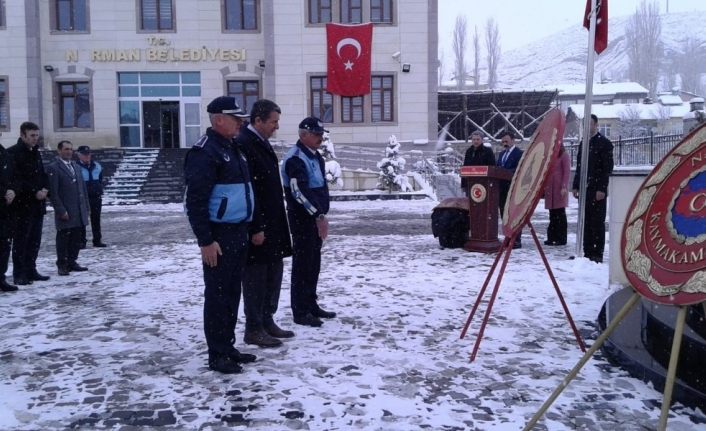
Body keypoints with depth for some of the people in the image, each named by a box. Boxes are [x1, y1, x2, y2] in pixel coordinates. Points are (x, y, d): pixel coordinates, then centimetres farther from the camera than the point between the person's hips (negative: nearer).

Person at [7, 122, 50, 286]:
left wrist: (45, 189, -1)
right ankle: (19, 274, 1)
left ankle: (31, 271, 18)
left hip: (37, 203, 7)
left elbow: (42, 174, 18)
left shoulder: (35, 153, 15)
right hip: (22, 204, -7)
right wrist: (35, 192, -17)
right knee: (20, 240, -3)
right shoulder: (12, 153, -8)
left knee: (35, 240, 10)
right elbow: (16, 179, -15)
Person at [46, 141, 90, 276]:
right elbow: (53, 192, -11)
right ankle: (62, 264, 12)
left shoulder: (76, 167, 16)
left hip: (79, 212, 6)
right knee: (63, 238, 2)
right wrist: (61, 211, -15)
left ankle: (72, 262, 20)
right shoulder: (53, 168, -6)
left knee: (77, 238, 9)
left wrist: (86, 207, 10)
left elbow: (83, 188, 17)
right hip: (65, 212, -6)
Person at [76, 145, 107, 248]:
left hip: (96, 197, 5)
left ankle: (97, 240, 19)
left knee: (96, 220, 11)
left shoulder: (97, 166, 7)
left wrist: (100, 192, 9)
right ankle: (82, 241, 8)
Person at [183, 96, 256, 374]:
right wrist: (205, 240, -21)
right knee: (218, 294, -1)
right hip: (219, 235, -9)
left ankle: (228, 347, 26)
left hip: (238, 232, 9)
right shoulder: (205, 152, -13)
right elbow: (195, 201, -18)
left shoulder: (232, 148, 16)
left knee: (232, 292, 15)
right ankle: (217, 355, 9)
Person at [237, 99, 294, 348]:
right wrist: (256, 228, -21)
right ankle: (253, 329, 11)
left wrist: (276, 223, 18)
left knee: (274, 273, 15)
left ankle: (267, 321, 26)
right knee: (256, 276, 0)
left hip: (272, 223, 10)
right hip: (257, 227, -10)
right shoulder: (243, 144, -17)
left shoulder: (262, 143, 14)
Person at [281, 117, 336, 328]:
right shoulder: (295, 159, -16)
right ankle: (300, 312, 3)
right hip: (302, 219, -9)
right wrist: (319, 216, -25)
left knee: (313, 263, 15)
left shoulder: (315, 157, 15)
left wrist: (322, 215, 15)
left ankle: (311, 306, 25)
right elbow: (300, 192, -25)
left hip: (315, 219, 9)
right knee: (303, 264, -4)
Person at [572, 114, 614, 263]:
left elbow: (607, 168, -9)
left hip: (597, 190, -6)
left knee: (597, 223, -3)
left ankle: (597, 254, 1)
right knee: (586, 223, 8)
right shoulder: (583, 143, 16)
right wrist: (576, 186, 12)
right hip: (584, 189, 6)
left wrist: (602, 189, -15)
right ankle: (588, 253, 13)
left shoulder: (604, 143, -4)